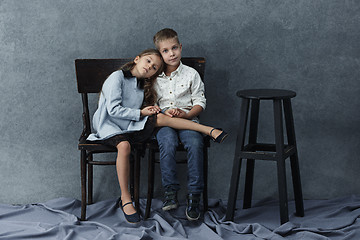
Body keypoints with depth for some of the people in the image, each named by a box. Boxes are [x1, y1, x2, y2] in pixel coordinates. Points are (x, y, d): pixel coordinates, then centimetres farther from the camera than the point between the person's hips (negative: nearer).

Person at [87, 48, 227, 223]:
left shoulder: (143, 86, 14)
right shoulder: (117, 77, -8)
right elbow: (114, 109, -15)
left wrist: (150, 109, -1)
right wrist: (140, 113, -12)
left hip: (130, 127, 5)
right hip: (109, 126, -5)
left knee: (160, 118, -20)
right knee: (124, 145, -37)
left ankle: (209, 130, -25)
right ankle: (125, 199, -32)